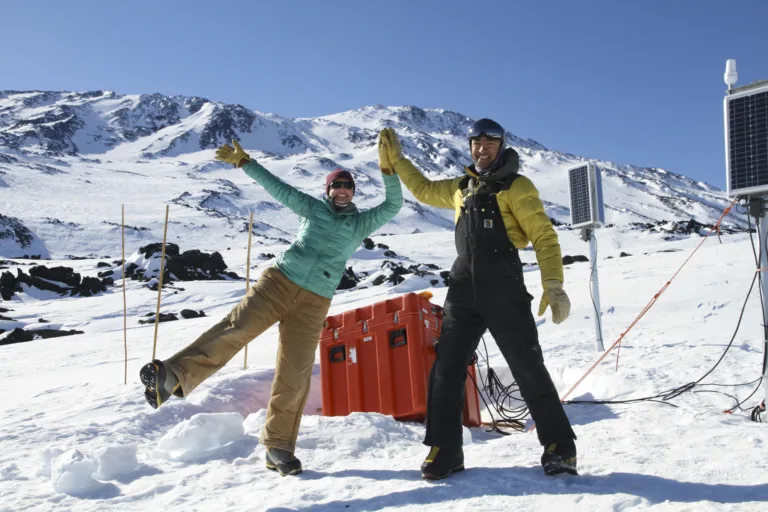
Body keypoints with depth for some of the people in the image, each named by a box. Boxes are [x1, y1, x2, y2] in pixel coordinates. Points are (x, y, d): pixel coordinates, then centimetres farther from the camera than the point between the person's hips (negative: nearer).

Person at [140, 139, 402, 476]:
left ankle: (278, 447, 7)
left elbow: (393, 206, 3)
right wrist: (244, 162, 6)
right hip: (279, 281, 0)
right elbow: (277, 187, 12)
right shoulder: (313, 208, 14)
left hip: (313, 303, 1)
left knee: (295, 375, -3)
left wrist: (389, 170, -10)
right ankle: (172, 375, -36)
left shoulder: (361, 223, 14)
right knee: (236, 328, -23)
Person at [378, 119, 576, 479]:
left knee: (529, 369, -2)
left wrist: (553, 284, -16)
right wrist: (396, 159, 34)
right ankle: (445, 450, 12)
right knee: (446, 369, 2)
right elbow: (424, 189, 36)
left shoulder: (516, 186, 2)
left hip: (504, 290, -5)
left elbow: (543, 236, -5)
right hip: (463, 289, 5)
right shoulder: (460, 188, 19)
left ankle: (559, 447, 11)